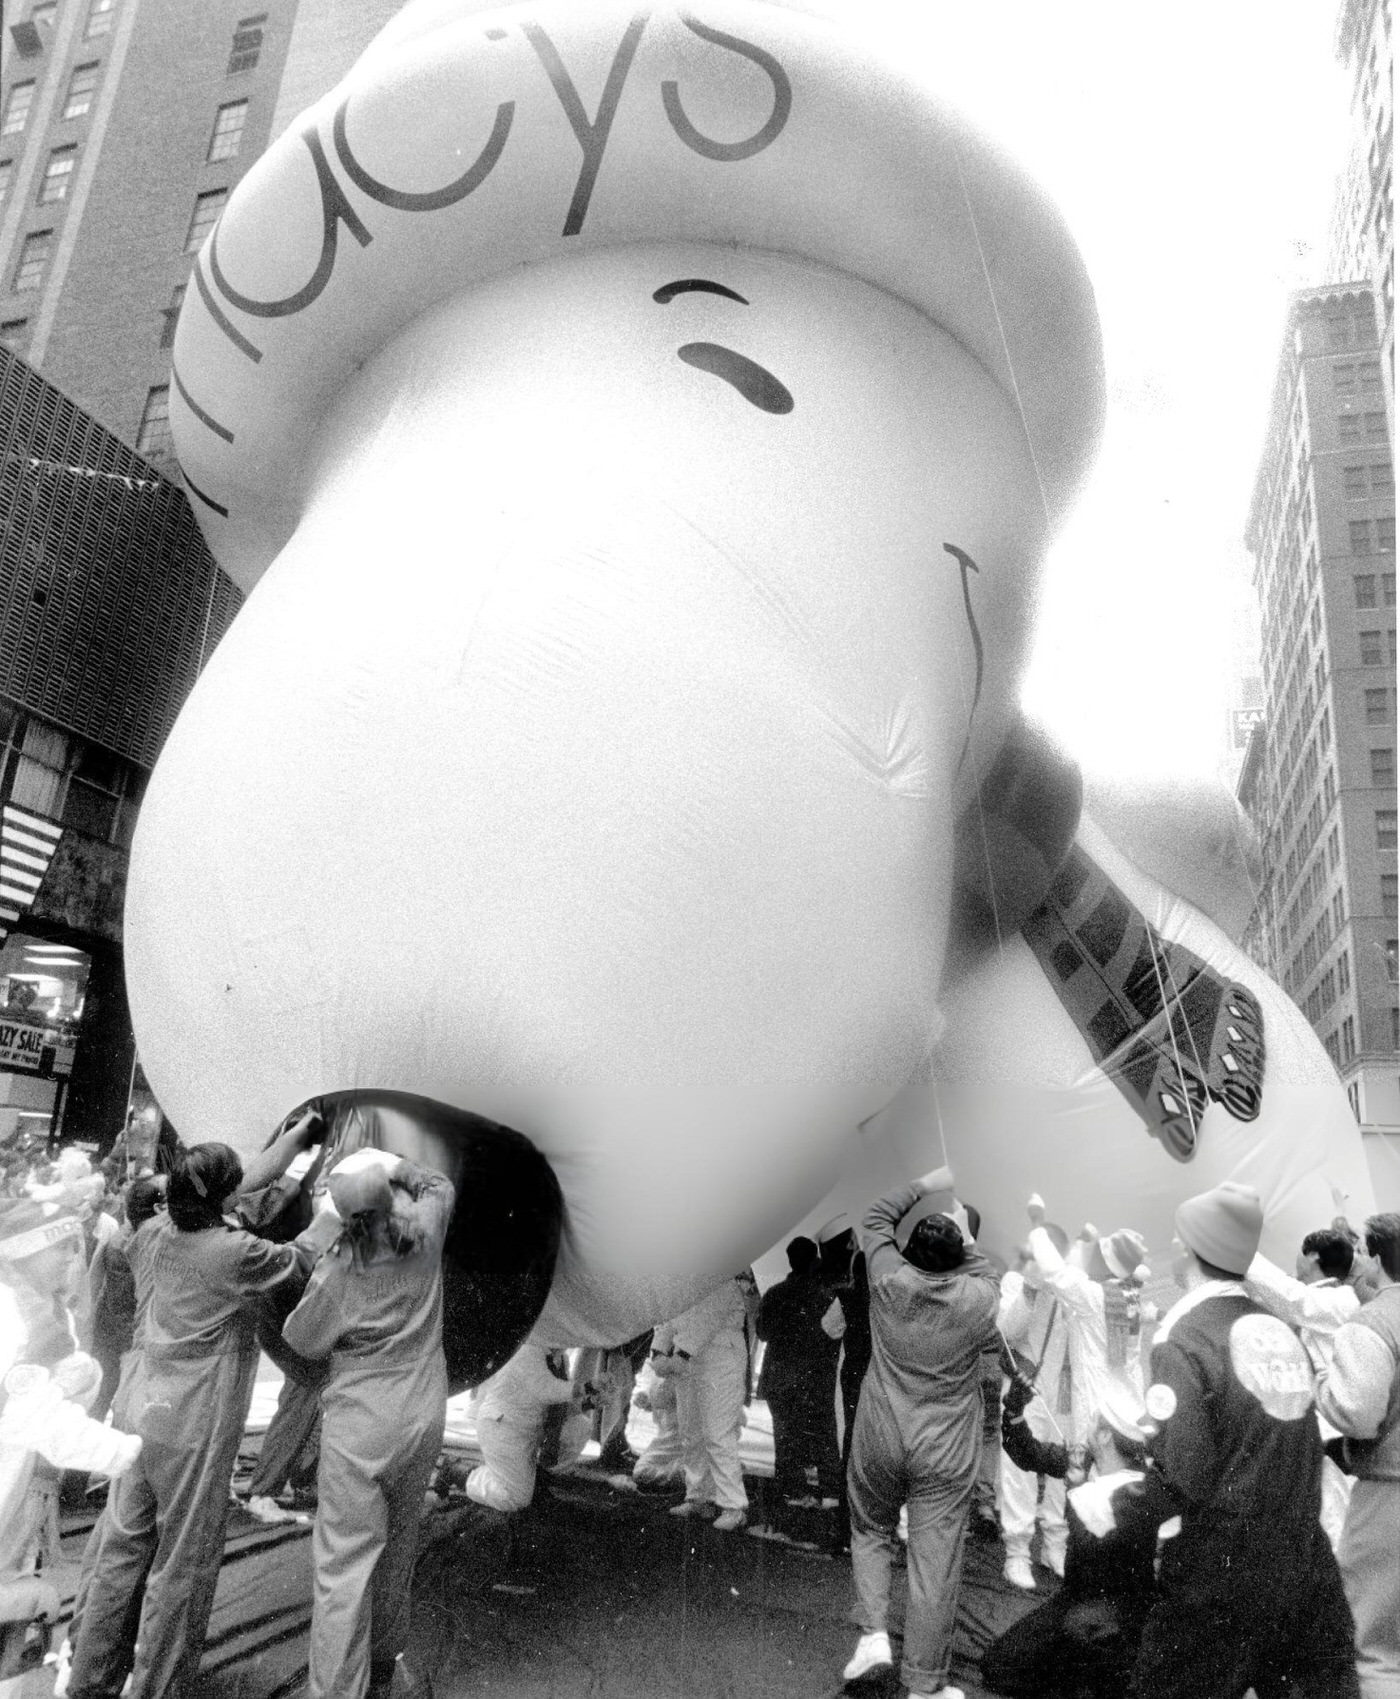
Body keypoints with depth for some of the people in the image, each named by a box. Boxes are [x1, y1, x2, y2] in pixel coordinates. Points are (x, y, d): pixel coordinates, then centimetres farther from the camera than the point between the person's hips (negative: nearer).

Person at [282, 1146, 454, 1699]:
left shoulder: (337, 1270, -19)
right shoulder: (424, 1232, -10)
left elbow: (300, 1340, -1)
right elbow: (440, 1184, 13)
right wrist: (390, 1165, 4)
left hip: (359, 1424, -5)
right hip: (422, 1418, 5)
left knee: (344, 1564, 4)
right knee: (396, 1549, 21)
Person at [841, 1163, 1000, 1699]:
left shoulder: (889, 1281, -10)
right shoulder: (977, 1298, -13)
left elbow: (876, 1216, 6)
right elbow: (983, 1269, 12)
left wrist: (926, 1184, 11)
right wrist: (963, 1236, 19)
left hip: (879, 1440, 1)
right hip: (946, 1454, -1)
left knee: (870, 1532, 25)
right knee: (934, 1566, 8)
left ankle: (873, 1631, 13)